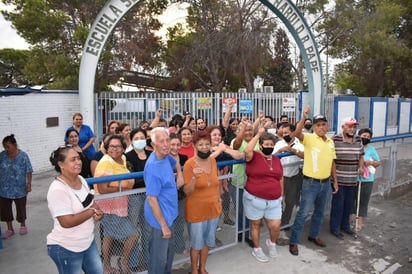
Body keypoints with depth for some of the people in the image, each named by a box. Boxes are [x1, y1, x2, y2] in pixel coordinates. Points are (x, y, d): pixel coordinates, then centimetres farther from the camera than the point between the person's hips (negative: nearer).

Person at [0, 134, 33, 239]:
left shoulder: (23, 156, -13)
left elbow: (29, 171, -10)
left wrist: (29, 184, -13)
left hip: (19, 189, -3)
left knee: (21, 208, 11)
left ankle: (23, 225, 35)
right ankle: (10, 229, 27)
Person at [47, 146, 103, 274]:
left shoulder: (81, 179, -1)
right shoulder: (58, 190, -25)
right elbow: (67, 222, -29)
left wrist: (98, 213, -10)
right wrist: (92, 211, -18)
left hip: (88, 241, 8)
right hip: (65, 248, -8)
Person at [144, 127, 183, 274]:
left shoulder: (166, 156, -2)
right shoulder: (153, 166, -27)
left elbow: (176, 163, 24)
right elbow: (151, 199, -25)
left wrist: (180, 175, 4)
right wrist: (163, 225, -21)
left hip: (169, 214, 9)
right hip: (159, 218, -9)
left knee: (169, 252, 25)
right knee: (159, 258, 9)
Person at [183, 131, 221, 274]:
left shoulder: (213, 160, -2)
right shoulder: (190, 163, -19)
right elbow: (187, 191, -19)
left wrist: (219, 199, 14)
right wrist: (194, 177, -35)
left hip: (212, 208, 5)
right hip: (196, 210, -5)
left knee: (207, 240, 20)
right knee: (196, 243, 12)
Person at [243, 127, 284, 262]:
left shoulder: (276, 159, 7)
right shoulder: (254, 157, -9)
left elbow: (280, 178, 16)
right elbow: (247, 150, -33)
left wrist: (281, 195, 17)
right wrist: (259, 134, -26)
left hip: (274, 200, 4)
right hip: (255, 199, -4)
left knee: (275, 226, 5)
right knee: (256, 225, 12)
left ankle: (272, 242, 37)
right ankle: (257, 249, 33)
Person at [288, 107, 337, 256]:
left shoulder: (331, 142, 8)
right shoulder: (309, 138, -11)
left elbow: (332, 162, 16)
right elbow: (296, 133, -33)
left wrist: (335, 180, 17)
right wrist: (303, 117, -44)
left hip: (326, 183, 6)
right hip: (310, 182, -6)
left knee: (320, 212, 20)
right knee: (303, 213, 0)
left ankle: (313, 235, 40)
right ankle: (293, 242, 12)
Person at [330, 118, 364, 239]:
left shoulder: (358, 140, 6)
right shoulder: (335, 139, -11)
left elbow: (361, 156, 17)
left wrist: (361, 167, -1)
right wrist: (334, 176, -13)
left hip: (353, 179, 5)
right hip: (339, 179, -5)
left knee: (349, 204, 16)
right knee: (338, 204, 4)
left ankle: (345, 225, 33)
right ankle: (334, 228, 17)